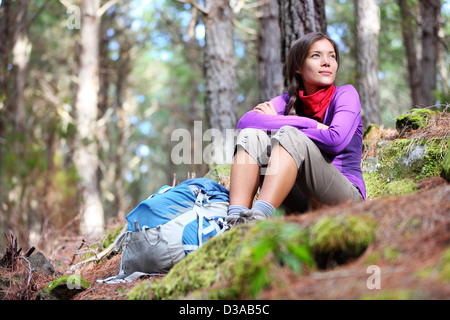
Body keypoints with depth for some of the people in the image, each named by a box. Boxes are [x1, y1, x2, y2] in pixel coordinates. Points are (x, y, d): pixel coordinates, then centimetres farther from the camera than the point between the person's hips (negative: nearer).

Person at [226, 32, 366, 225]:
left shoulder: (346, 94, 1)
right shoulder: (289, 100, 10)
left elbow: (336, 140, -19)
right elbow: (246, 121, -10)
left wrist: (279, 124, -7)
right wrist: (313, 125, -15)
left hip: (345, 200, -4)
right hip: (302, 205, 4)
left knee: (290, 136, -26)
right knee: (252, 134, -13)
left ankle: (258, 217, -46)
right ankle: (235, 220, -34)